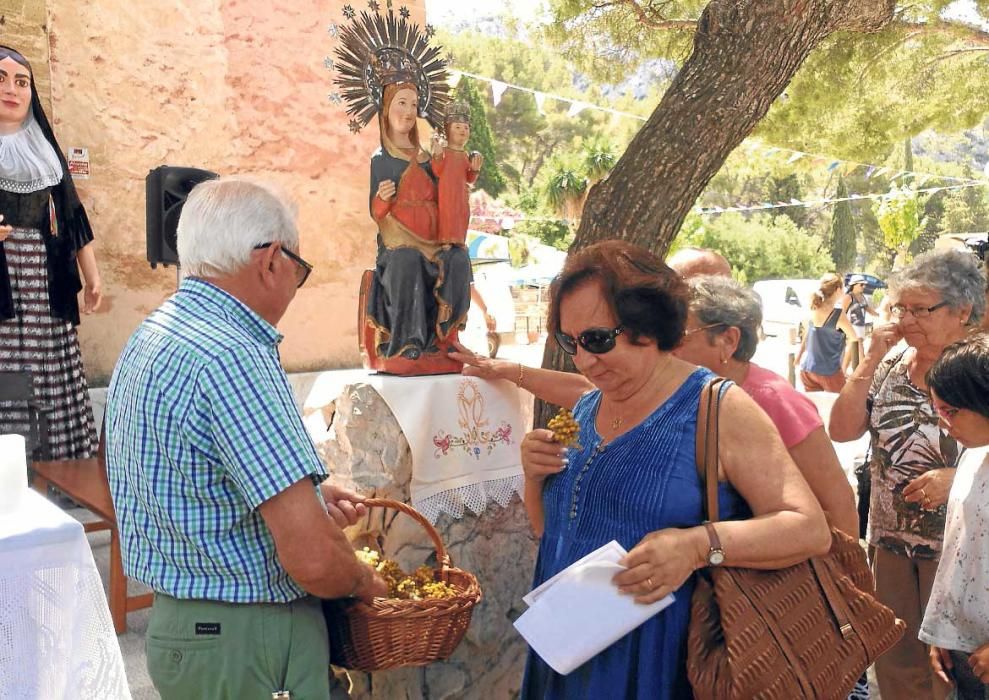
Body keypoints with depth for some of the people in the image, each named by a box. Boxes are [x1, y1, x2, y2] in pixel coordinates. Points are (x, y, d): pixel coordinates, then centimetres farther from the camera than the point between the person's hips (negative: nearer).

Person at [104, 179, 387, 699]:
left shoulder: (149, 337, 7)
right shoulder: (230, 358, -25)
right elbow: (312, 558, -28)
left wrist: (309, 495, 15)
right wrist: (363, 582, -7)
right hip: (245, 641, -9)